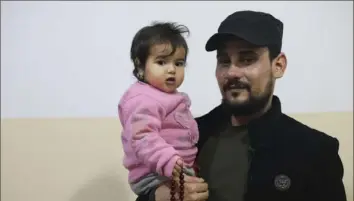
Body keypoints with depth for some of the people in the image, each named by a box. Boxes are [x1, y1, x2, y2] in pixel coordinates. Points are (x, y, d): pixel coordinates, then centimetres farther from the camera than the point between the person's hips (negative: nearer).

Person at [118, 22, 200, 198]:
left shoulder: (168, 96, 17)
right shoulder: (143, 100, -19)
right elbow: (142, 137, -31)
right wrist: (166, 160, -38)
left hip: (179, 172, 10)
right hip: (155, 176, -10)